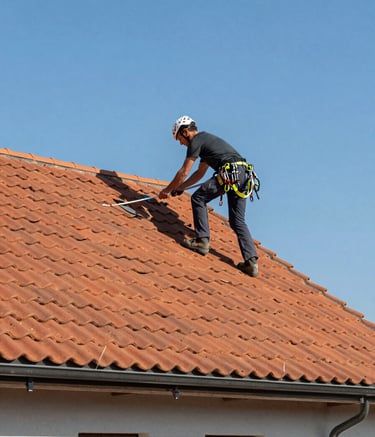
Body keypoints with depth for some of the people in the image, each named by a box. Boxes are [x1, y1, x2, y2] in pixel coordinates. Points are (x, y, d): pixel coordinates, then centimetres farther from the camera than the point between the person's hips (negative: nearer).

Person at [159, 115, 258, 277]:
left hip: (230, 172, -9)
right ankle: (251, 261, -1)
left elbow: (184, 173, 2)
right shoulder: (206, 139, 31)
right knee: (237, 221, 8)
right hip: (243, 174, 9)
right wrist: (180, 188, 43)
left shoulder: (196, 141, 2)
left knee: (198, 199, 5)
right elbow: (200, 173, 40)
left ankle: (202, 241, 2)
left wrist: (168, 190, 15)